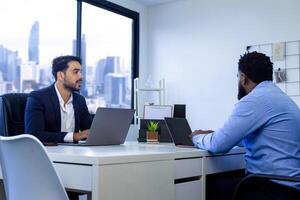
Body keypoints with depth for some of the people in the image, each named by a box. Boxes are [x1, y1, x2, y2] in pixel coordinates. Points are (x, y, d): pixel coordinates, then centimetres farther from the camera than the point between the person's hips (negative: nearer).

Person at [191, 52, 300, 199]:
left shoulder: (256, 99, -17)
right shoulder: (276, 95, 14)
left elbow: (219, 144, -17)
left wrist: (198, 137, 3)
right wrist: (213, 135, 23)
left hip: (273, 187, -9)